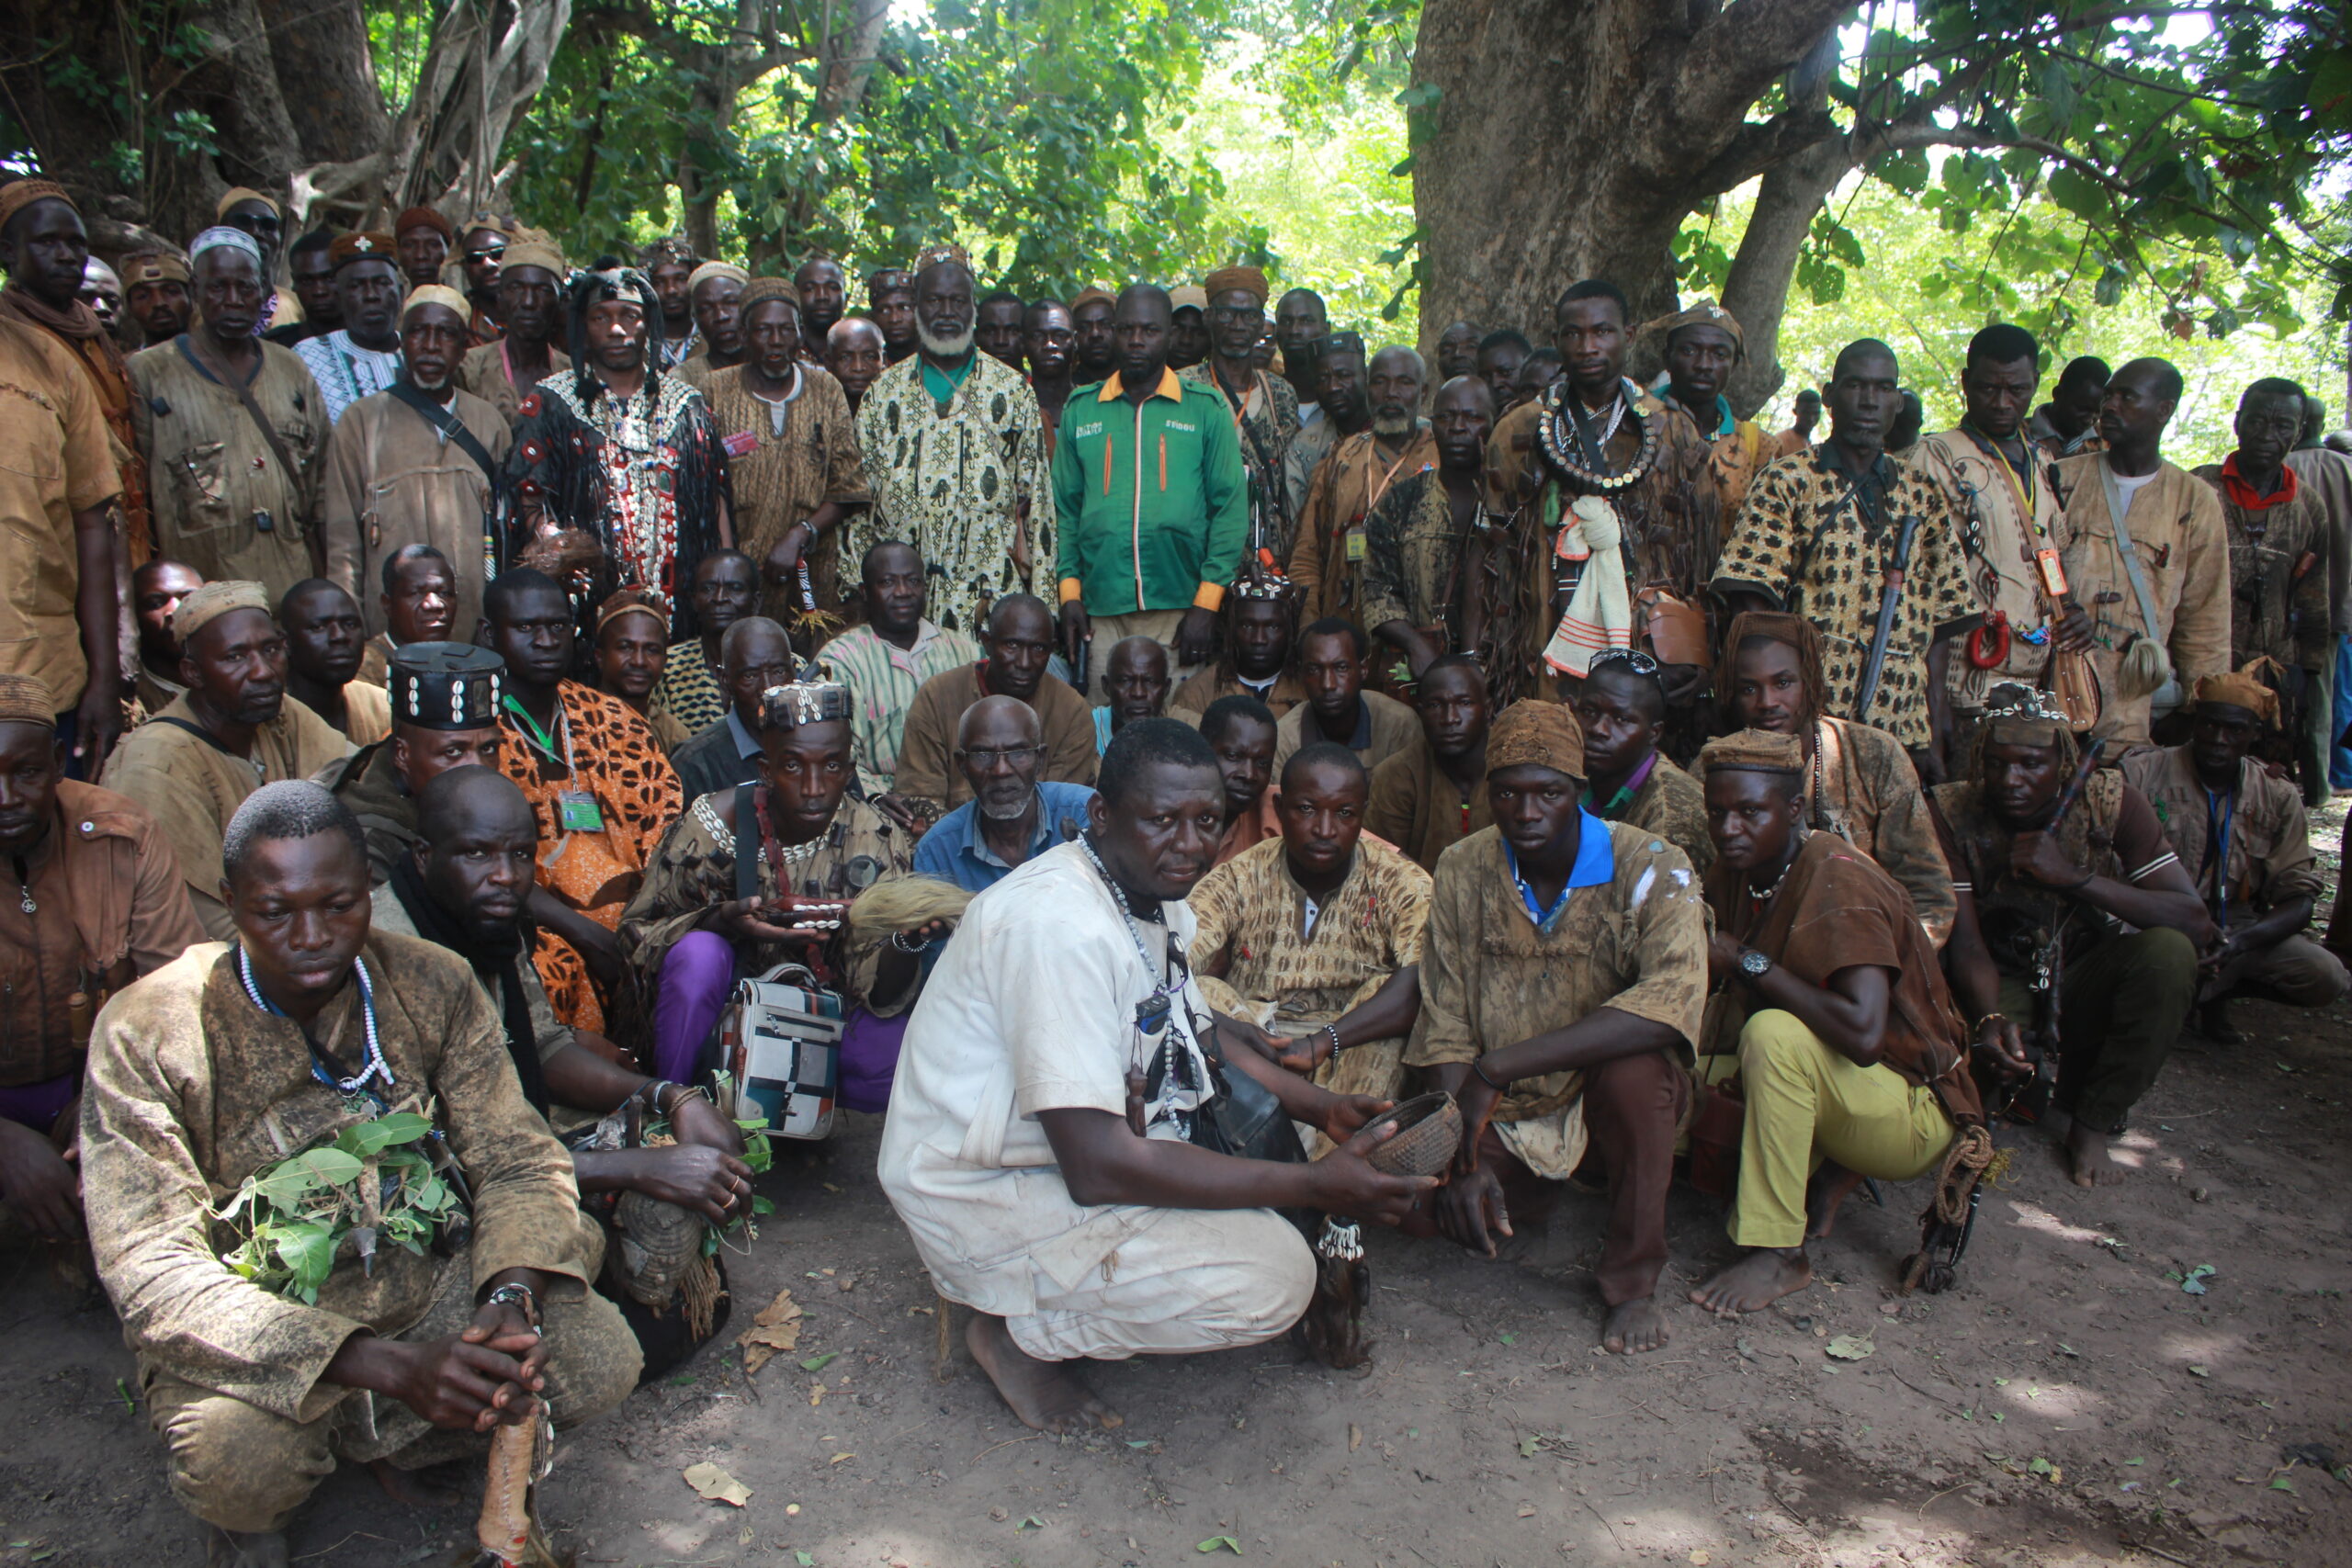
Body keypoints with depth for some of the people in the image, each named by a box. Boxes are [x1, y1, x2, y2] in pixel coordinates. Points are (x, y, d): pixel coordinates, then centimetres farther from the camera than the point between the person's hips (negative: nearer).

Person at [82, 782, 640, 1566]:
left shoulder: (433, 985, -8)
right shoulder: (149, 1032, -18)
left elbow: (516, 1159, -5)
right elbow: (152, 1269, -24)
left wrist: (511, 1302, -29)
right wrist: (391, 1366, -36)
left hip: (422, 1279, 4)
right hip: (252, 1325, -3)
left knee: (601, 1357, -18)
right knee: (236, 1451, -35)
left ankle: (375, 1433, 10)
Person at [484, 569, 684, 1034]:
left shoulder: (612, 720, 16)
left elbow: (668, 831, 10)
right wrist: (580, 930, -18)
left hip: (635, 914, 4)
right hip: (534, 926, -4)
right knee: (554, 964, -34)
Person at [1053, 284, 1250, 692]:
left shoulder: (1207, 409, 6)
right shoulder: (1081, 410, 12)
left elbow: (1231, 507, 2)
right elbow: (1065, 509, 12)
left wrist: (1207, 602, -6)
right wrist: (1069, 593, 0)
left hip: (1180, 609, -1)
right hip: (1100, 612, 2)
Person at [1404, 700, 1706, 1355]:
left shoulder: (1649, 868, -17)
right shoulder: (1462, 871, -6)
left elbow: (1672, 1004, -36)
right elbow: (1446, 1030, -6)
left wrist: (1499, 1067, -37)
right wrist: (1466, 1157, -20)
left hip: (1613, 1100, -3)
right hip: (1504, 1114, 3)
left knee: (1634, 1065, -36)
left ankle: (1632, 1282, -12)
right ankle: (1536, 1190, 17)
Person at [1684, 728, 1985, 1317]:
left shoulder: (1839, 883, -25)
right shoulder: (1737, 869, -1)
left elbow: (1864, 1033, -37)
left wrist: (1750, 963, -28)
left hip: (1917, 1114, -8)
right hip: (1825, 1083, 8)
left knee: (1775, 1034, -34)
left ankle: (1778, 1254, -22)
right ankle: (1827, 1174, 6)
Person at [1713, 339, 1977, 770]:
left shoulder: (1923, 497, 14)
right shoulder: (1786, 482, 2)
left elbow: (1938, 630, 12)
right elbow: (1754, 607, -7)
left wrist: (1934, 741, 5)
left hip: (1902, 730, 4)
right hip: (1807, 719, -4)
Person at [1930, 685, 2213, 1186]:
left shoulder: (2112, 803, -14)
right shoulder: (1953, 812, -15)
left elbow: (2197, 923, -22)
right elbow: (1967, 943, -19)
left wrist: (2075, 876, -32)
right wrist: (1992, 1020, -40)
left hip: (2087, 976, 2)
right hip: (2004, 983, -1)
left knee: (2168, 951, -30)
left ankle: (2094, 1124, -13)